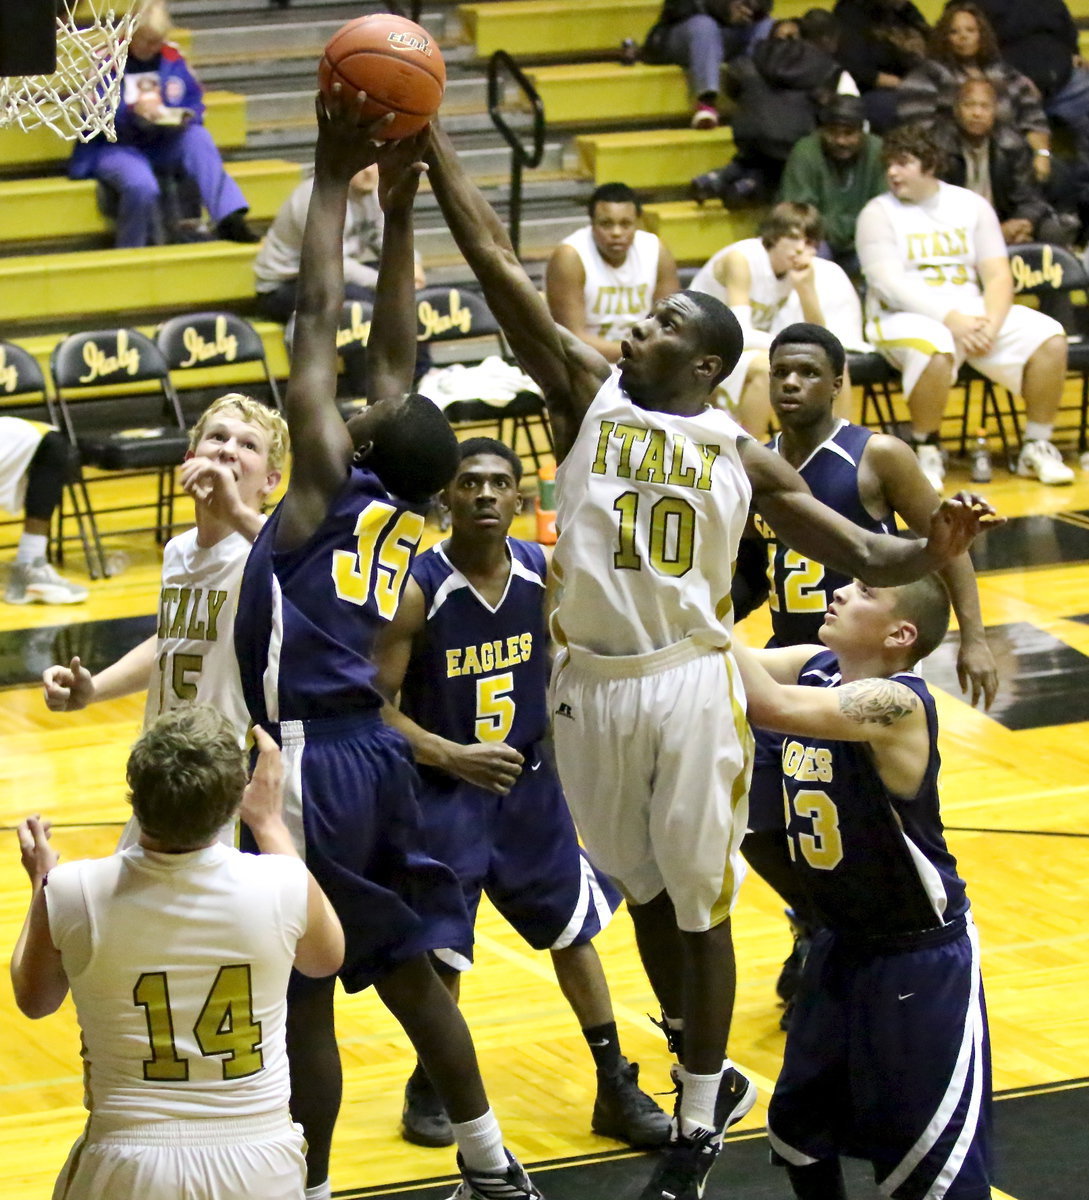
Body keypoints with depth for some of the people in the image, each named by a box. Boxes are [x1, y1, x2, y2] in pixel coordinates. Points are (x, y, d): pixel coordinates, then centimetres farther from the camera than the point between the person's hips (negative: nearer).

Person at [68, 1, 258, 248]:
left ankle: (229, 218, -33)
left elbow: (194, 103, 10)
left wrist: (185, 117, -14)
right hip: (114, 147, -4)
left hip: (161, 145, 4)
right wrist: (132, 112, -30)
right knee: (142, 185, -36)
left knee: (198, 137, -28)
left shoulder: (172, 58, 6)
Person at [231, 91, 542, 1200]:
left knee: (304, 999, 0)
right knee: (408, 974, 18)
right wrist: (397, 208, 15)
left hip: (310, 763, -8)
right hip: (372, 755, 8)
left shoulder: (332, 486, -11)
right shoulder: (404, 513, 6)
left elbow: (317, 324, -12)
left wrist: (336, 177, -8)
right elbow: (394, 356, 15)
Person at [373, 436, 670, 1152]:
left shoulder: (544, 573, -8)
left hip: (529, 783, 5)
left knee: (576, 931, 12)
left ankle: (616, 1089, 25)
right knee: (441, 952, 3)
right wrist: (451, 755, -26)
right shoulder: (419, 589, -21)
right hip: (445, 792, -4)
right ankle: (431, 1086, 27)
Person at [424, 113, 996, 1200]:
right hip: (590, 686, 2)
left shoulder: (741, 456, 3)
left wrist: (930, 554, -20)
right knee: (643, 888, 15)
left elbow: (855, 550, 2)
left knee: (698, 903, 5)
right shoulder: (587, 389, 4)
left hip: (690, 684, -2)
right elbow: (495, 261, -2)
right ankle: (706, 1078, 35)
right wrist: (426, 140, -8)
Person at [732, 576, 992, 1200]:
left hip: (920, 960, -8)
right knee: (798, 1130, 20)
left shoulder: (895, 703, -27)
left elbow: (770, 705, -40)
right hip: (843, 945, 8)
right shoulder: (813, 667, -2)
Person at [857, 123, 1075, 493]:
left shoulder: (971, 206, 9)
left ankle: (1037, 448, -4)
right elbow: (889, 284, -14)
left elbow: (998, 276, 3)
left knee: (1049, 338, -18)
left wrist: (990, 326, -17)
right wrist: (950, 319, -24)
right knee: (935, 348, -40)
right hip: (905, 317, -4)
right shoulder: (878, 213, -2)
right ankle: (926, 452, -18)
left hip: (972, 311, 4)